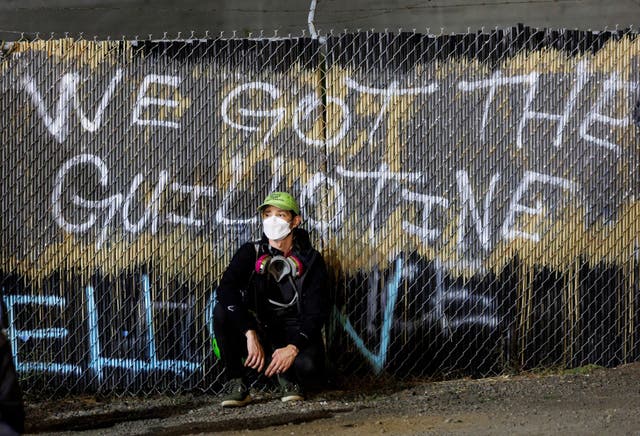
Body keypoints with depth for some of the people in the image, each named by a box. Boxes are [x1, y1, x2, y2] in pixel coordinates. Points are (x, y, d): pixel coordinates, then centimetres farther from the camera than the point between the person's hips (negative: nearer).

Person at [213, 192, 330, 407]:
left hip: (296, 334, -2)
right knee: (223, 310, -28)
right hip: (258, 329, 2)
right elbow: (226, 289, -19)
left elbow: (317, 313, -8)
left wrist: (293, 348, -27)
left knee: (309, 366, -36)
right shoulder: (251, 253, -1)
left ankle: (287, 377, 2)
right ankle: (236, 383, -17)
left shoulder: (310, 260, -2)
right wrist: (250, 334, -33)